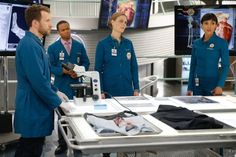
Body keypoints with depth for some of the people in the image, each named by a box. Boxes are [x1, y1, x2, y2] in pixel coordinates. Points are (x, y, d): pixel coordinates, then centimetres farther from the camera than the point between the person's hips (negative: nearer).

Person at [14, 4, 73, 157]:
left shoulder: (35, 43, 13)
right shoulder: (29, 44, -21)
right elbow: (38, 80, -26)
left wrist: (55, 91, 17)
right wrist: (57, 102, -18)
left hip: (35, 107, 10)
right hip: (33, 109, -10)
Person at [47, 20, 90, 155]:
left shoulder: (79, 46, 6)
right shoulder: (53, 48, -1)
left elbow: (86, 63, 7)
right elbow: (50, 66, -5)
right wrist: (63, 71, -21)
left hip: (77, 85, 2)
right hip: (61, 86, -2)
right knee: (62, 116, 7)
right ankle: (62, 143, 16)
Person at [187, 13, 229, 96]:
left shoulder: (222, 43, -5)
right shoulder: (196, 43, 7)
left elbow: (225, 66, -7)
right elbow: (193, 66, 10)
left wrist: (220, 86, -18)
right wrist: (190, 88, 7)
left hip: (213, 82, -4)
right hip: (197, 83, 4)